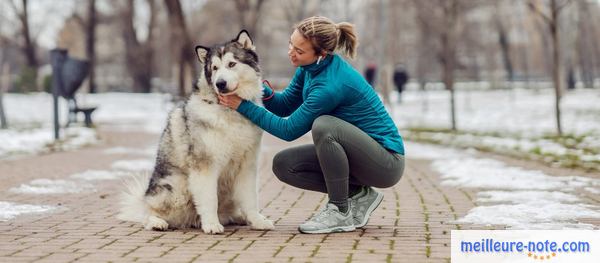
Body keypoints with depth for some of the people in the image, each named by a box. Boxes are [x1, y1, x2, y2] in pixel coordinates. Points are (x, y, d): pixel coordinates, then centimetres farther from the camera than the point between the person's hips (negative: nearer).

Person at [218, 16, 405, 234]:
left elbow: (289, 130, -19)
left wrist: (243, 106, -16)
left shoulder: (331, 85, -28)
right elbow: (285, 106, 7)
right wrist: (263, 92, -13)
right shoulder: (309, 67, -3)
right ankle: (358, 194, 7)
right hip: (357, 154, 8)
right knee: (283, 165, -5)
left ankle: (341, 212, -16)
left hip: (386, 162, -8)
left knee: (323, 125, -32)